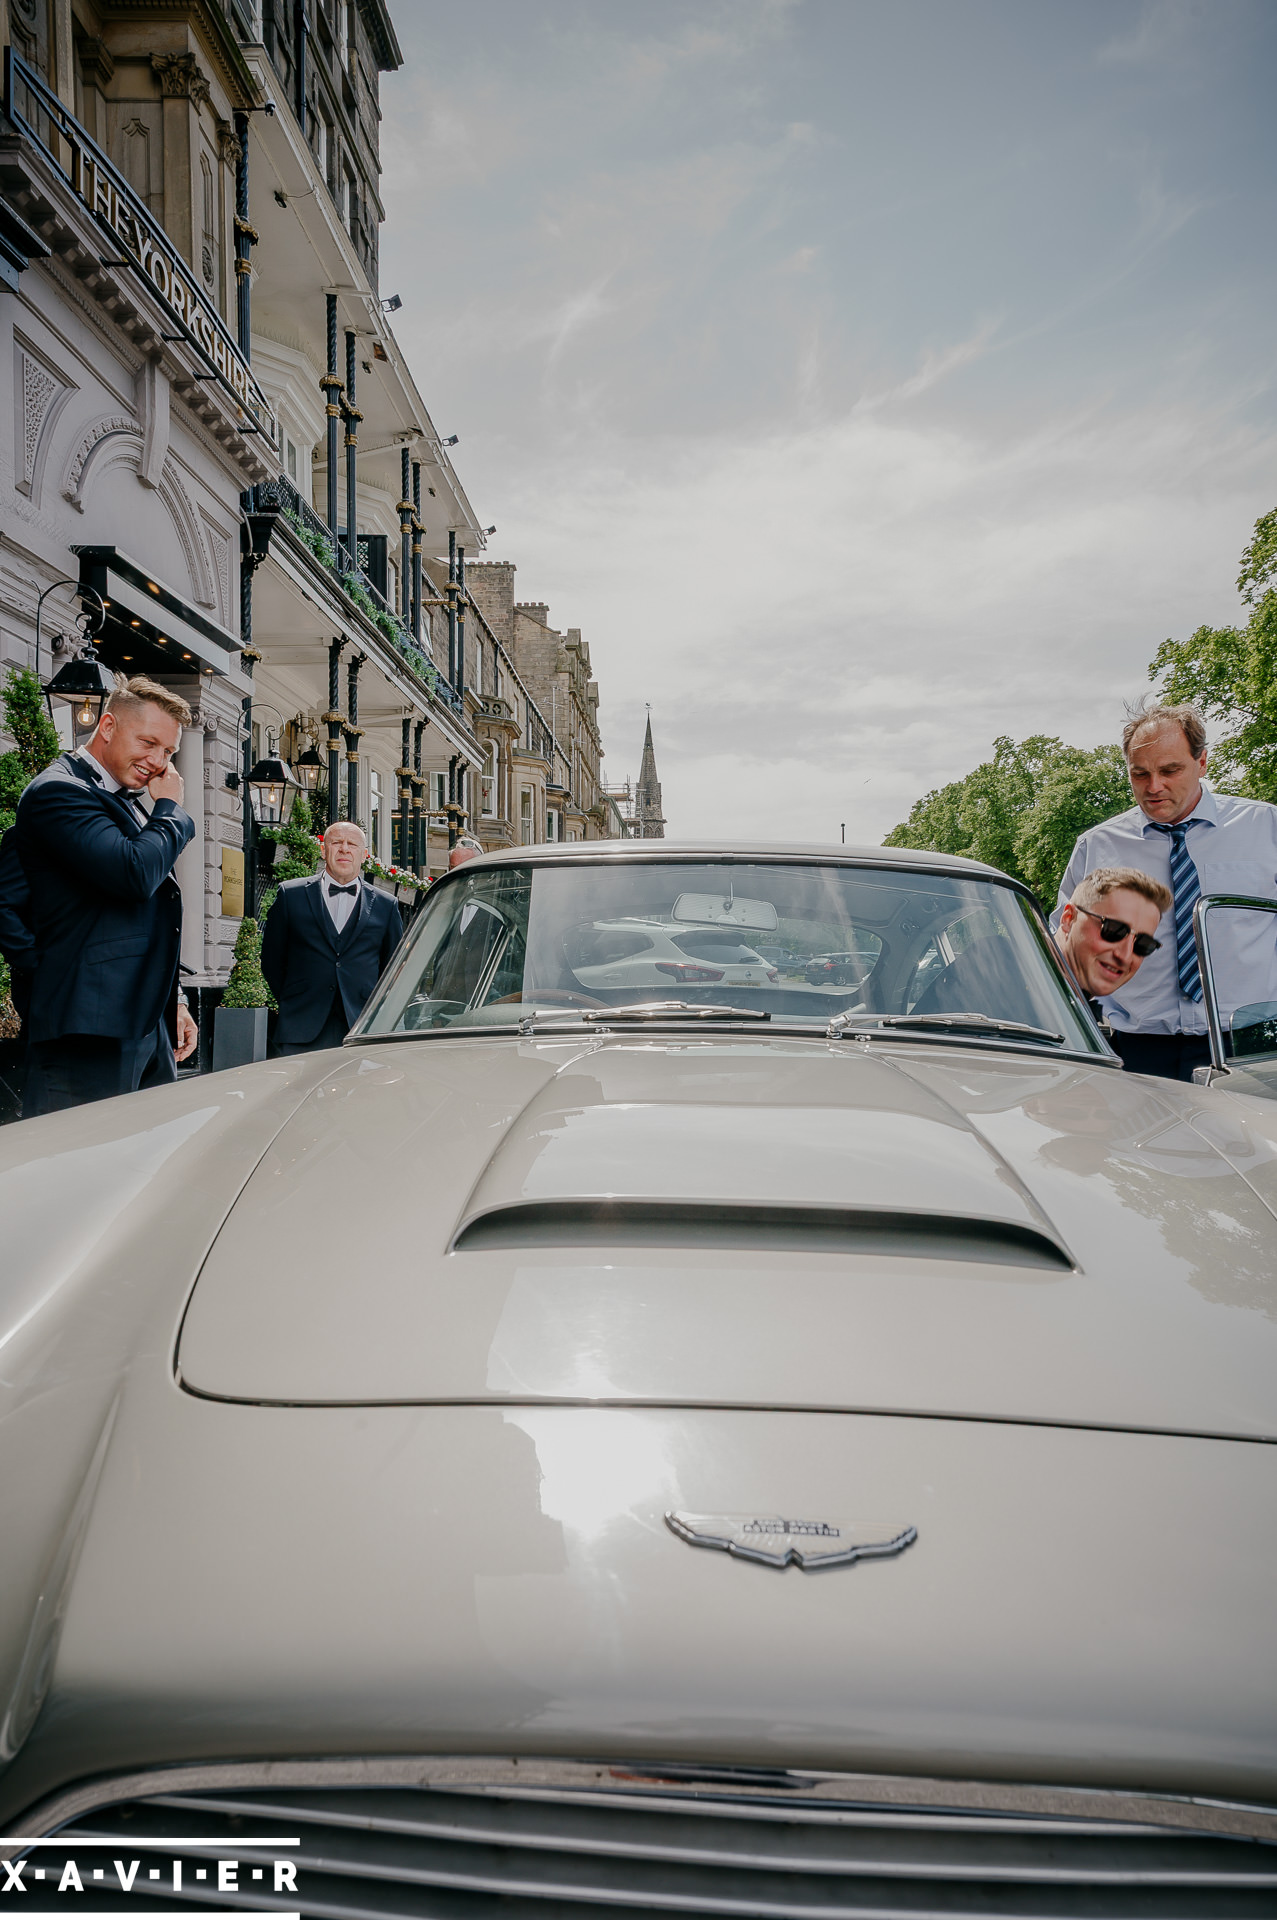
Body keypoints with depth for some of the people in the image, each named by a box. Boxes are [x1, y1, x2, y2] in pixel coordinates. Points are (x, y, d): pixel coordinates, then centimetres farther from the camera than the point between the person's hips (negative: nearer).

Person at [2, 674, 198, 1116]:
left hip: (150, 1027, 9)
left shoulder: (131, 804, 22)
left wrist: (174, 1001, 22)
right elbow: (135, 873, -24)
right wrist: (170, 809, -6)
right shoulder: (60, 791, -8)